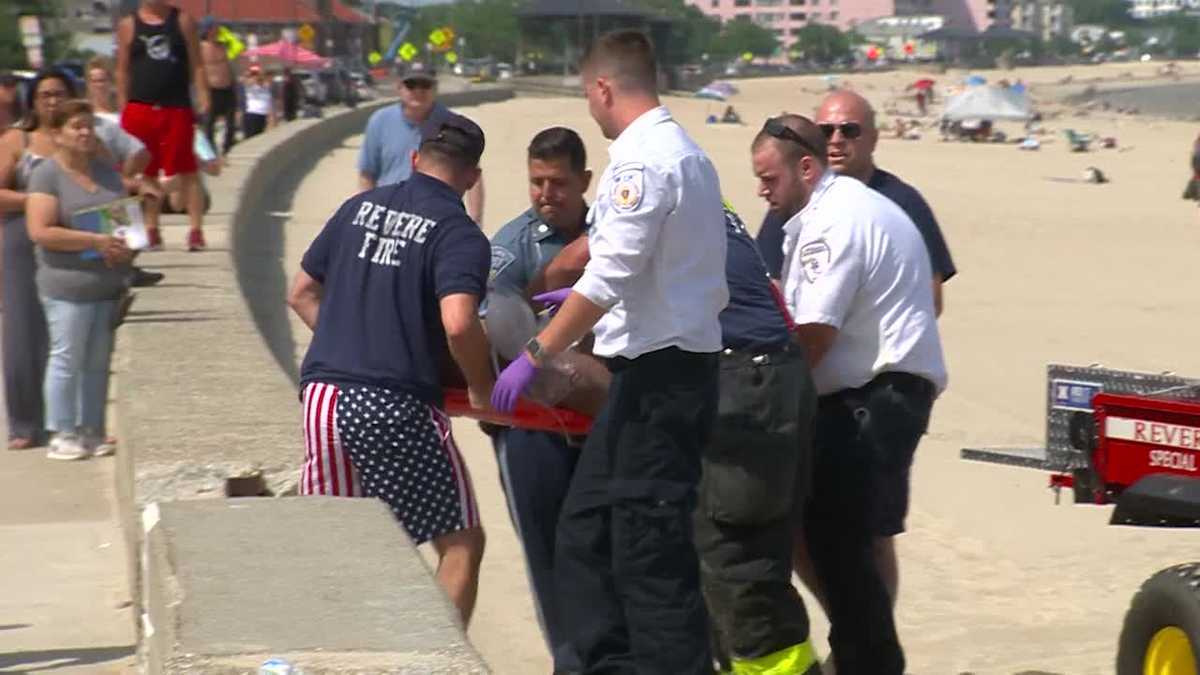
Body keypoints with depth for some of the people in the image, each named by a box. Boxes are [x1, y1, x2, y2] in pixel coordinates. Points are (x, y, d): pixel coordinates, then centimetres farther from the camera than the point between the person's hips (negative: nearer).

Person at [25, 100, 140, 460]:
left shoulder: (105, 170, 14)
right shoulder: (47, 174, -7)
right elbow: (40, 231, -16)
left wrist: (124, 247, -1)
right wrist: (96, 241, -19)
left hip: (110, 284, 6)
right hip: (70, 285, -6)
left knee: (99, 362, 8)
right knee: (67, 359, -3)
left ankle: (92, 431, 15)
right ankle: (62, 435, 3)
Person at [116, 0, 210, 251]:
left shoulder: (183, 21, 6)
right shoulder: (128, 25, 7)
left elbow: (196, 65, 5)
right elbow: (122, 71, 9)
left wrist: (202, 99, -6)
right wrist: (123, 110, 3)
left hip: (177, 108, -1)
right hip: (140, 109, 1)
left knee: (188, 171, -3)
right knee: (145, 173, 6)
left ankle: (196, 230, -1)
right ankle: (151, 231, 15)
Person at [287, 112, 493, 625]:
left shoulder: (358, 208, 14)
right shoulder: (459, 235, -5)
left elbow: (302, 293, 20)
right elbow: (458, 324, -21)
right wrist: (482, 389, -6)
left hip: (321, 395, 6)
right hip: (394, 406, -6)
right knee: (461, 542, 5)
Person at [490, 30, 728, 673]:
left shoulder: (643, 160, -15)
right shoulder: (688, 154, 16)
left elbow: (609, 276, -21)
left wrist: (536, 354, -17)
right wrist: (584, 297, 34)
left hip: (657, 376, -10)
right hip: (670, 371, 10)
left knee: (652, 556, -6)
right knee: (583, 537, 14)